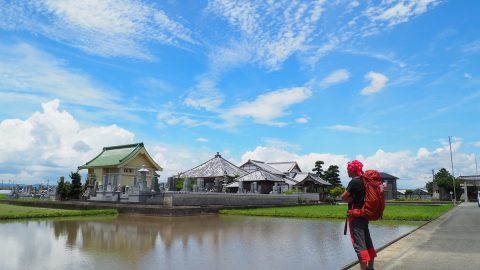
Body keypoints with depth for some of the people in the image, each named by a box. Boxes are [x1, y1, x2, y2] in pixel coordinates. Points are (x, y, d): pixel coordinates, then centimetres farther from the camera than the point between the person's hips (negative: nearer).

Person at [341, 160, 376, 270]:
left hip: (355, 215, -9)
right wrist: (353, 199, 4)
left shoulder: (354, 182, -17)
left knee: (359, 243, -6)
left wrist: (350, 199, 0)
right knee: (367, 241, 15)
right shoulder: (364, 181, 9)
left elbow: (343, 197, -17)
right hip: (364, 214, 9)